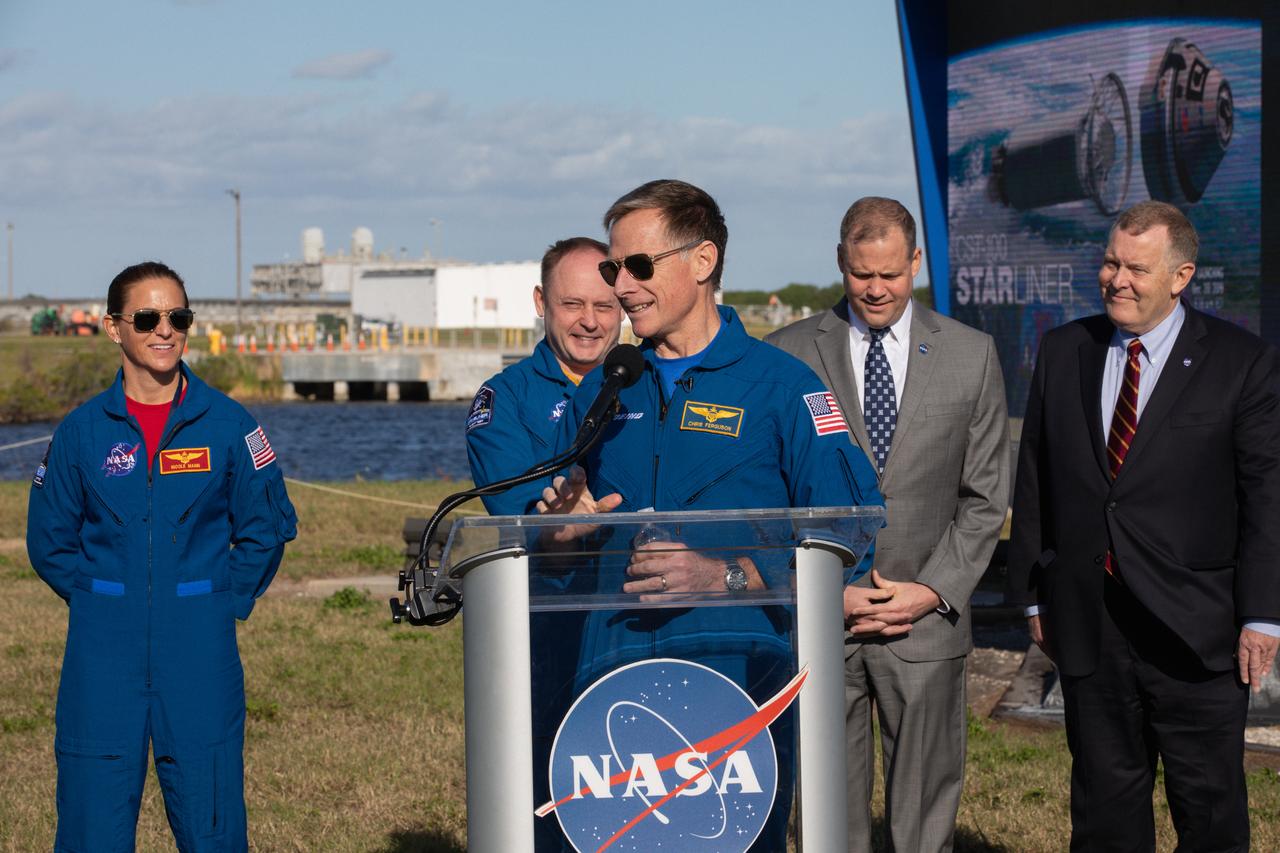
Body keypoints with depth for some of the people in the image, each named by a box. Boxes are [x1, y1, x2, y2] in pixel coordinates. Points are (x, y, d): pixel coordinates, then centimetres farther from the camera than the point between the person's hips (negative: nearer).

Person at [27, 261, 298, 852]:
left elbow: (267, 526, 8)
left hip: (200, 649, 0)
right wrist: (97, 599, 4)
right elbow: (49, 540, 12)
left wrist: (228, 600, 2)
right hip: (104, 649, 1)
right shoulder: (82, 430, 3)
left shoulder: (226, 424, 1)